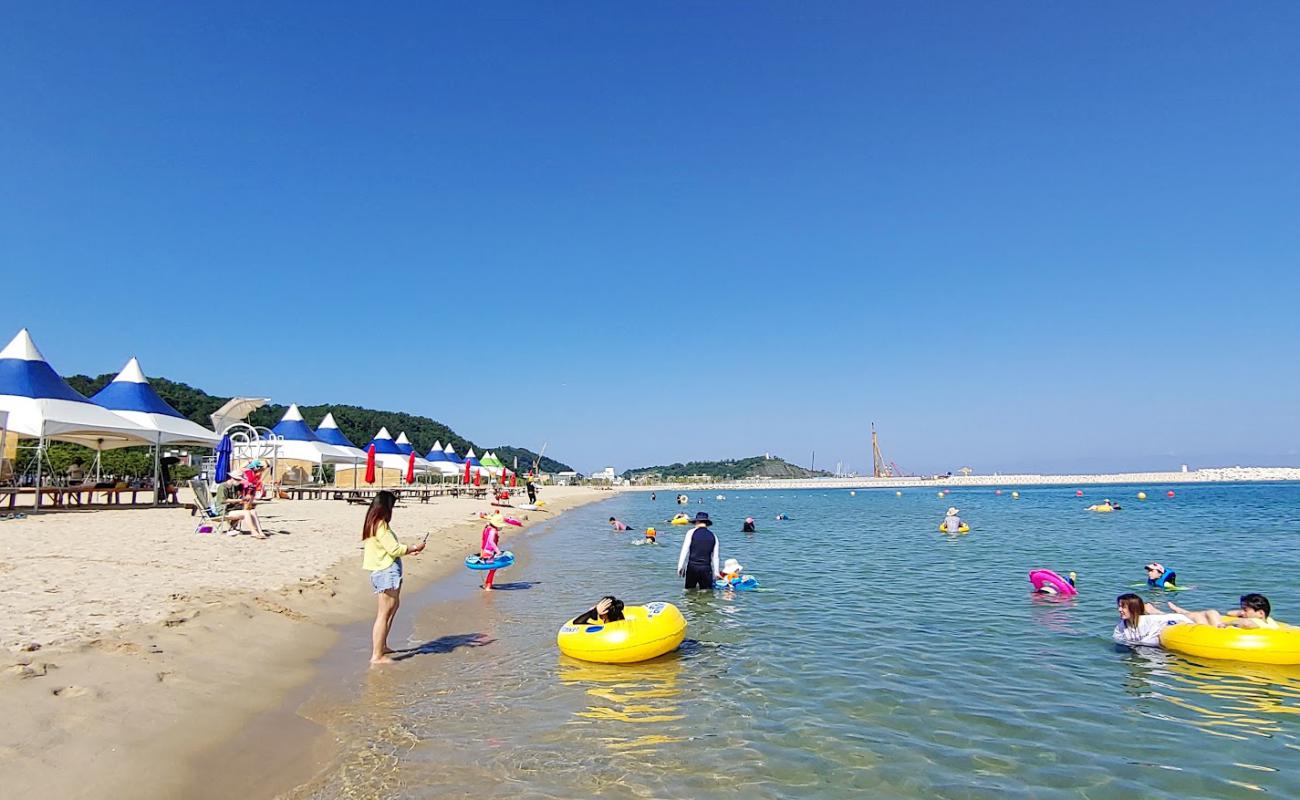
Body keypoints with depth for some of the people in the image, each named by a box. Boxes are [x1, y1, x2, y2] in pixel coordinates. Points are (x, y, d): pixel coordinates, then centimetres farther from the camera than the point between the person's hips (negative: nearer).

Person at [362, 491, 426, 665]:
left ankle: (382, 646, 33)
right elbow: (394, 549, -19)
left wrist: (407, 551, 17)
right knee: (384, 613, -6)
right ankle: (377, 656, -2)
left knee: (394, 606, 24)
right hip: (387, 572, -11)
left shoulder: (373, 524, 12)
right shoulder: (381, 525, -17)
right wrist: (414, 548, -5)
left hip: (384, 571, 11)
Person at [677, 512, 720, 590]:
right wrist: (716, 572, 16)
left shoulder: (691, 532, 0)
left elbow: (684, 551, -3)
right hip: (706, 568, 2)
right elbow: (715, 556, 9)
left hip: (692, 566, -2)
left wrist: (680, 567, 3)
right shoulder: (713, 536, 7)